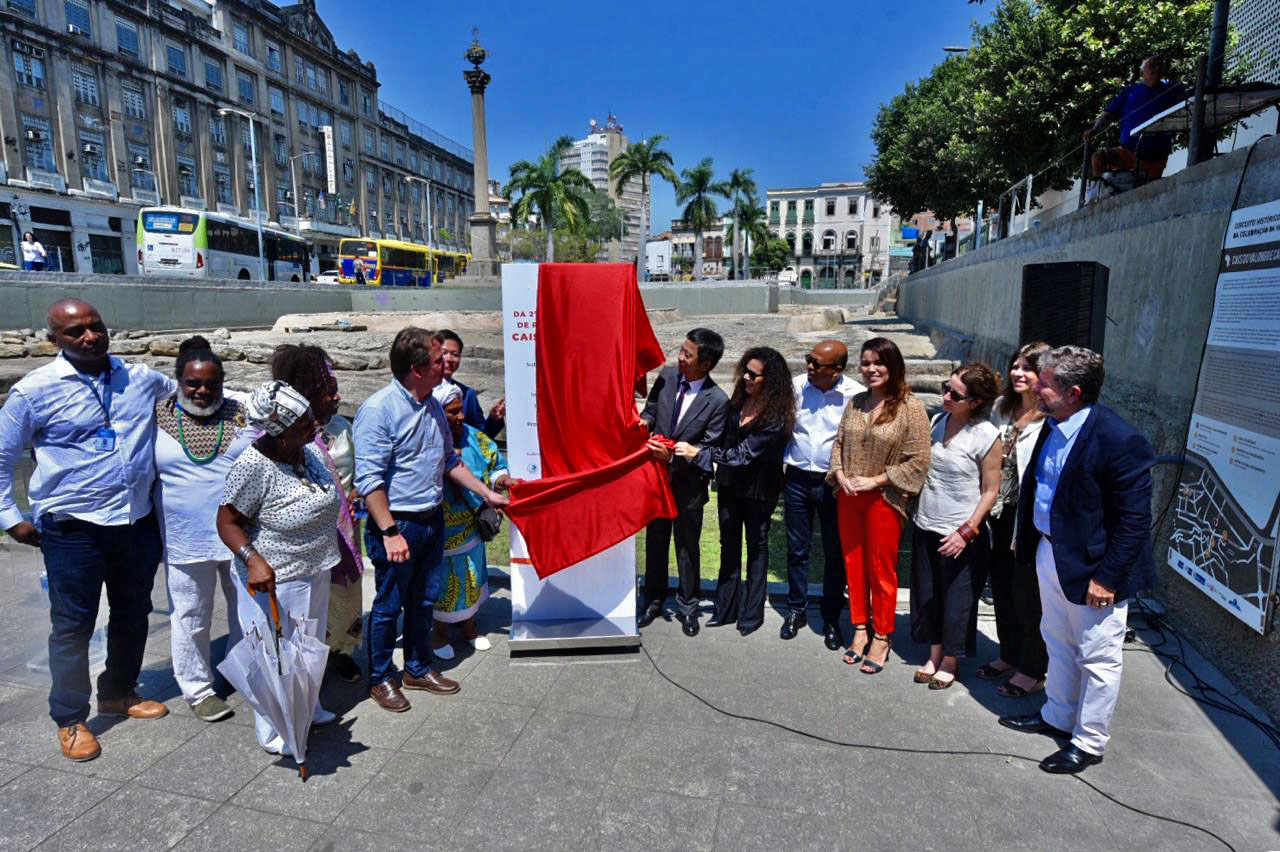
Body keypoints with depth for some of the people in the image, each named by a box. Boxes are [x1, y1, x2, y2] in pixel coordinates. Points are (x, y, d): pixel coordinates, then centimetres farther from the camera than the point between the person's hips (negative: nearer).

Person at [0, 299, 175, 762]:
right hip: (73, 531, -4)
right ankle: (69, 719, 25)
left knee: (133, 615, 18)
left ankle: (118, 693, 39)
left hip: (138, 522, 4)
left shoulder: (141, 378, 2)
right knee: (73, 627, 6)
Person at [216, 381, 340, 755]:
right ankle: (277, 734, 29)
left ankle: (308, 710, 46)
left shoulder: (308, 451, -2)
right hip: (275, 582, -8)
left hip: (315, 576, 8)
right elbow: (227, 522, -20)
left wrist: (335, 552, 21)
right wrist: (252, 559, -35)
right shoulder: (254, 466, -26)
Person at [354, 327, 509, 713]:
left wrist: (486, 493, 15)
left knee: (423, 600, 18)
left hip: (432, 521, 7)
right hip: (397, 524, -7)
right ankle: (381, 678, 28)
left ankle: (418, 668, 36)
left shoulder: (432, 406, 8)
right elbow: (369, 479, -20)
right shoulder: (378, 410, -17)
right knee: (388, 606, 8)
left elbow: (449, 461, 18)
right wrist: (389, 532, -23)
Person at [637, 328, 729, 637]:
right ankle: (653, 600, 37)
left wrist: (673, 455, -27)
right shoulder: (666, 376, -6)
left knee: (687, 547, 13)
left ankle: (687, 606, 33)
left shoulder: (717, 401, -18)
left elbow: (709, 450, -15)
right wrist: (645, 421, -14)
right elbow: (650, 410, 8)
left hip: (688, 483, -4)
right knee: (655, 542, 18)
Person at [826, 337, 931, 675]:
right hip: (848, 498, 5)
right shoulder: (855, 403, 7)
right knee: (853, 564, 13)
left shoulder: (911, 408, -10)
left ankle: (881, 638, 24)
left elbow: (919, 460, -13)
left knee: (881, 570, 7)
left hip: (884, 500, -5)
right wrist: (840, 475, -6)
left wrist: (875, 480, -15)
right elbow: (839, 443, 12)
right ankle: (860, 628, 30)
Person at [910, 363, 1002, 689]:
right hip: (926, 526, 6)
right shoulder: (938, 421, 1)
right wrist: (916, 510, 9)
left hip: (961, 534, -5)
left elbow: (990, 491, -11)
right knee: (926, 594, 15)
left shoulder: (986, 435, -16)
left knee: (956, 599, 9)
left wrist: (967, 531, -16)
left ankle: (949, 662, 29)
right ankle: (934, 655, 33)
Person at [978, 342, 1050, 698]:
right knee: (1001, 588, 18)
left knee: (1027, 594, 6)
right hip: (1000, 513, 7)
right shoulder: (1001, 407, 8)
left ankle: (1032, 671, 24)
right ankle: (1009, 655, 37)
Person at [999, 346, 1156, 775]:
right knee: (1058, 643, 24)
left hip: (1091, 566, -8)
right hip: (1050, 553, 8)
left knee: (1099, 659, 12)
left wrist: (1107, 577, -19)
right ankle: (1057, 716, 45)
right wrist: (1023, 537, 12)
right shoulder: (1053, 425, -1)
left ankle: (1089, 743, 29)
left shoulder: (1118, 440, -24)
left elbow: (1134, 518, -21)